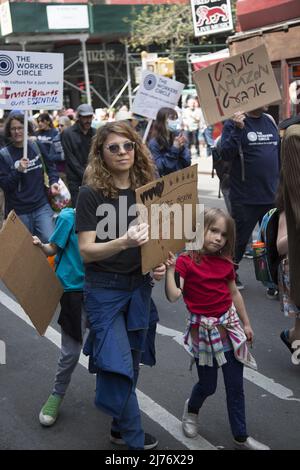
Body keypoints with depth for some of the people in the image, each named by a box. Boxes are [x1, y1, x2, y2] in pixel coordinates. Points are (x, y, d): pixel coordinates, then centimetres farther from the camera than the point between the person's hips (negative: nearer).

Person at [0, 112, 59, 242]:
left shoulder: (37, 147, 5)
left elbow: (50, 167, 17)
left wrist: (53, 182, -2)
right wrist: (18, 171, -22)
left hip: (42, 206, 1)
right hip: (18, 211, -1)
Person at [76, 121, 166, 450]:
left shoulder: (146, 189, 2)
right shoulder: (91, 194, -11)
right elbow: (86, 251, -15)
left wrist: (160, 264, -6)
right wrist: (124, 242, -31)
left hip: (139, 288, 4)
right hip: (104, 290, -4)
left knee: (131, 363, 14)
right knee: (118, 366, -7)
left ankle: (121, 428, 34)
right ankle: (135, 439, 11)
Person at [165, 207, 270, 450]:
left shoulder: (225, 263, 3)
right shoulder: (185, 261, -12)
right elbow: (173, 296, -21)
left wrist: (246, 323, 18)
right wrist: (170, 269, -29)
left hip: (229, 326, 4)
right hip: (203, 329, -4)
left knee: (236, 386, 8)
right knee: (208, 385, 7)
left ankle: (241, 437, 21)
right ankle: (192, 409, 42)